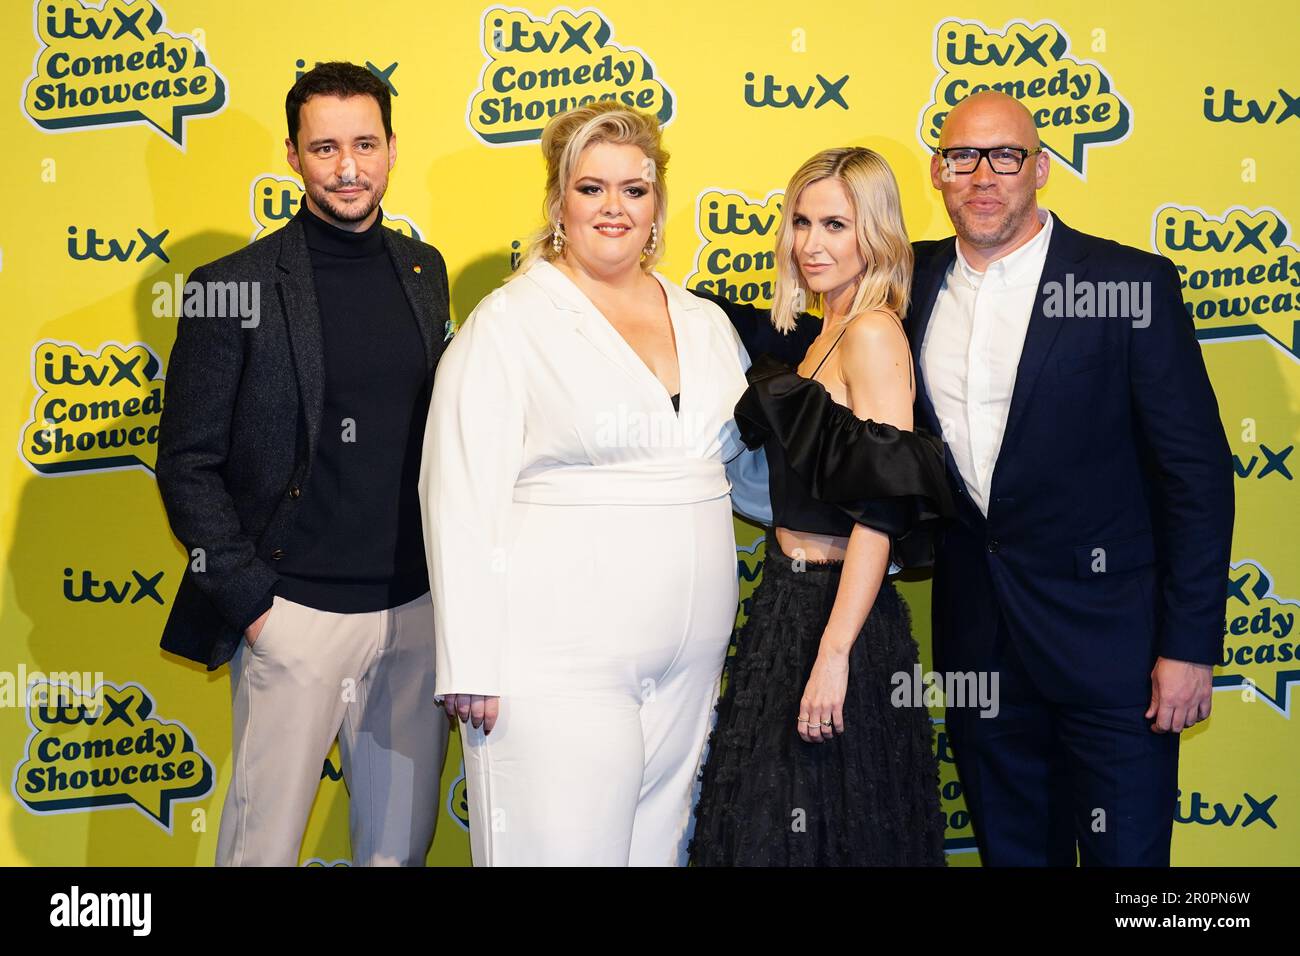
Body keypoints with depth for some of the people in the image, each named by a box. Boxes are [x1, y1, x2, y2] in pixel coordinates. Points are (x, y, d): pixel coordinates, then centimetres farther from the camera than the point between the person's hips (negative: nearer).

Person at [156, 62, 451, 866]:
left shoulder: (425, 271, 8)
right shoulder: (235, 286, -7)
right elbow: (187, 465, -4)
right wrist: (248, 598, -10)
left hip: (417, 609, 4)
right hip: (294, 616, -4)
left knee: (404, 838, 14)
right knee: (264, 840, 7)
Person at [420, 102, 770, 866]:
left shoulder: (707, 324, 11)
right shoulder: (511, 322, -5)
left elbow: (754, 461, 22)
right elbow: (463, 501, -9)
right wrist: (473, 668, -12)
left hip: (689, 661, 5)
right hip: (559, 663, -5)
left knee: (658, 846, 13)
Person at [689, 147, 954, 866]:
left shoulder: (874, 332, -14)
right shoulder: (824, 336, 14)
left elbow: (882, 509, -22)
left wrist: (834, 653, -25)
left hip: (834, 611, -9)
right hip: (789, 598, 9)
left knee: (821, 829, 3)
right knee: (767, 823, 17)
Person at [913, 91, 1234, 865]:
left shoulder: (1134, 284, -11)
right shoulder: (915, 283, 3)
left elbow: (1198, 470, -11)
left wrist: (1190, 644, -12)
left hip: (1107, 629, -4)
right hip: (976, 630, 4)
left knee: (1126, 850, 5)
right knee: (1011, 845, 17)